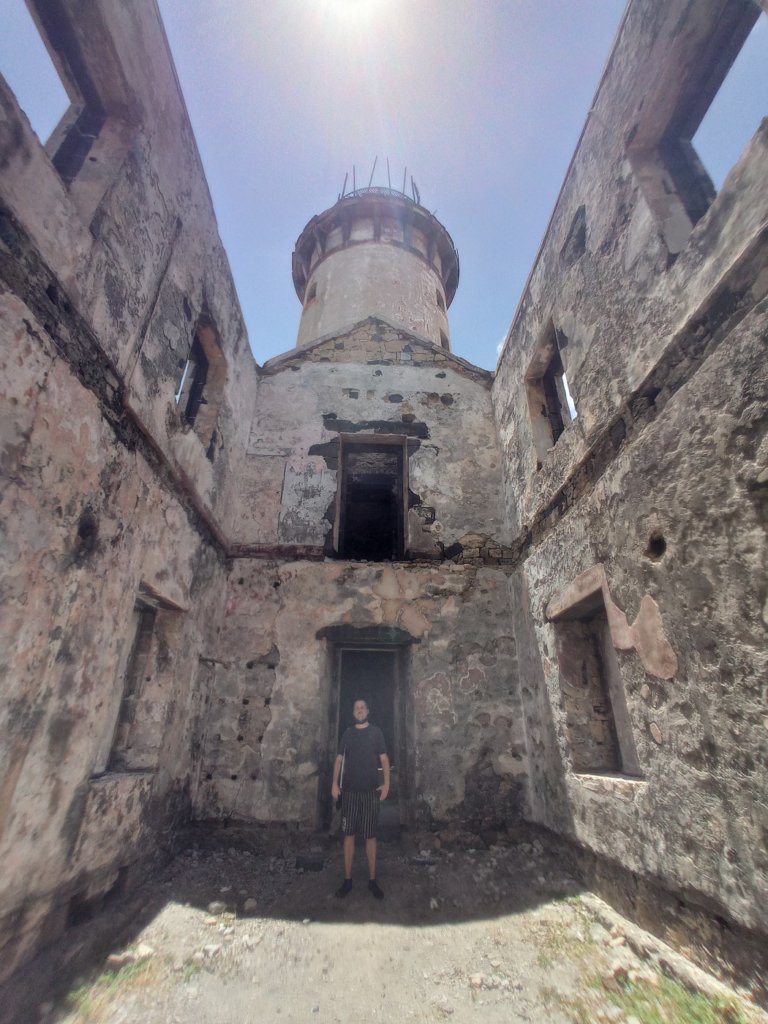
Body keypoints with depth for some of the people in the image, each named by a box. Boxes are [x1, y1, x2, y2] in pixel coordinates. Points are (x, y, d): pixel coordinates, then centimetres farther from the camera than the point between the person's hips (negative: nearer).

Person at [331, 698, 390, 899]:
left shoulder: (376, 732, 1)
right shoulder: (348, 733, 5)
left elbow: (384, 758, 0)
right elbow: (339, 758, 6)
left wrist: (386, 783, -9)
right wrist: (335, 783, -3)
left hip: (371, 790, -1)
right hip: (349, 790, 1)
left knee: (370, 836, 6)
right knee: (349, 835, 7)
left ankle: (372, 880, 18)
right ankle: (347, 880, 20)